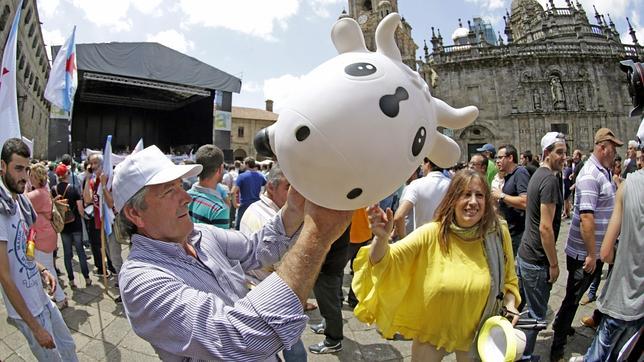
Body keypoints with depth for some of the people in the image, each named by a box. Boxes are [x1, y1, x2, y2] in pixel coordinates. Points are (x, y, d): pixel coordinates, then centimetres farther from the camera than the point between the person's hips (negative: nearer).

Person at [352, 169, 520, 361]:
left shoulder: (498, 234, -13)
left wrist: (509, 303, -14)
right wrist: (381, 238, -42)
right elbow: (383, 262, -23)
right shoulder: (431, 234, -19)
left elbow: (508, 280, 4)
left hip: (476, 333, 1)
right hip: (431, 332, -1)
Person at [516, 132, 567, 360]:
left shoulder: (537, 174, 10)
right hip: (537, 260, -9)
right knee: (536, 315, 6)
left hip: (523, 254, 9)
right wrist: (554, 264, -16)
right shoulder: (550, 180, -20)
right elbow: (545, 227, -23)